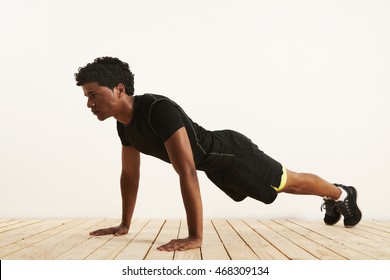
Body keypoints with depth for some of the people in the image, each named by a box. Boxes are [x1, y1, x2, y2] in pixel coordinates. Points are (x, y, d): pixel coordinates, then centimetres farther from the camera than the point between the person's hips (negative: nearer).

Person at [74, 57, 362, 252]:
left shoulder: (159, 110, -40)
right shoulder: (124, 124, -11)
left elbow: (187, 172, -45)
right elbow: (130, 174, 1)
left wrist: (195, 236, -45)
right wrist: (124, 224, 5)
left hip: (231, 154, -8)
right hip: (214, 164, 8)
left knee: (290, 182, 13)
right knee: (284, 186, 27)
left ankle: (342, 193, 43)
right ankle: (333, 200, 52)